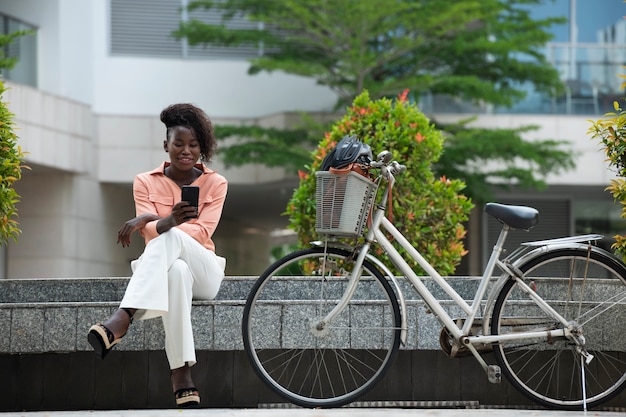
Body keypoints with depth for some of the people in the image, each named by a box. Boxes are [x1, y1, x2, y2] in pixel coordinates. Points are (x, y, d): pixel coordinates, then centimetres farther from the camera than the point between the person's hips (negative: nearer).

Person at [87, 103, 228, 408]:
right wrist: (170, 220, -33)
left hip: (202, 271, 0)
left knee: (172, 238, -37)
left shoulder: (215, 184, 6)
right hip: (158, 272, 0)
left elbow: (202, 232, -10)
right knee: (177, 272, -41)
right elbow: (150, 232, -8)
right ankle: (181, 378, -53)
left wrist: (151, 221, -26)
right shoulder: (146, 183, 8)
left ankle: (122, 319, -56)